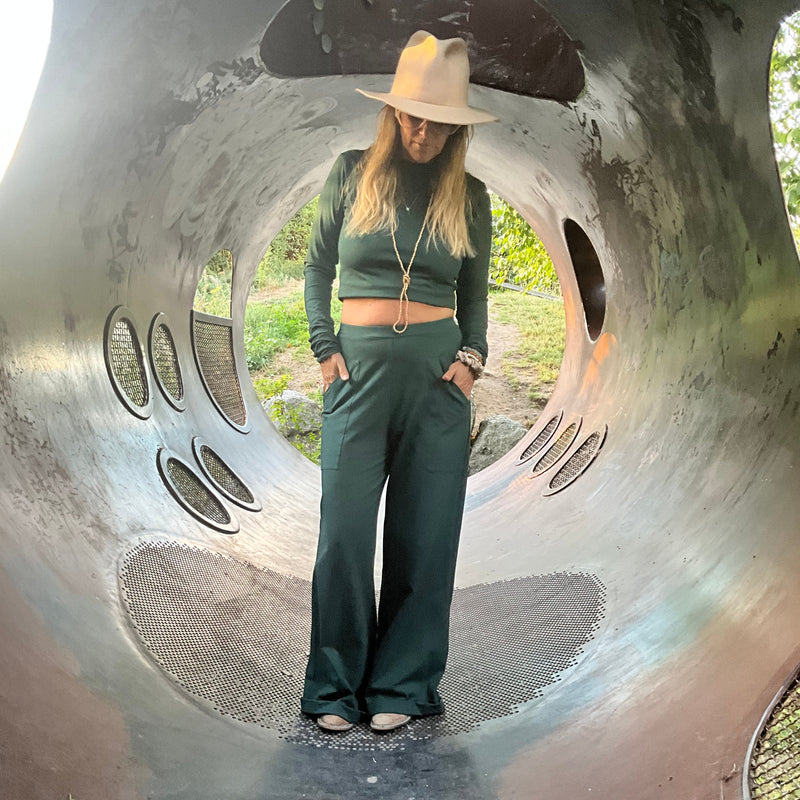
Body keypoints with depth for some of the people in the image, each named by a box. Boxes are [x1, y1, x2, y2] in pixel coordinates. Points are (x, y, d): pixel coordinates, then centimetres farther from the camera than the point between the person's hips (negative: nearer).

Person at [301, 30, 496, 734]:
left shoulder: (469, 195, 10)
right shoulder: (352, 172, 7)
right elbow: (318, 267, 11)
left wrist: (472, 357, 0)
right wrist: (325, 347, 1)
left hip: (438, 372, 1)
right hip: (360, 367, -1)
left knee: (424, 534, 3)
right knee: (345, 530, -2)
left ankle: (401, 688, 18)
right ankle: (336, 688, 15)